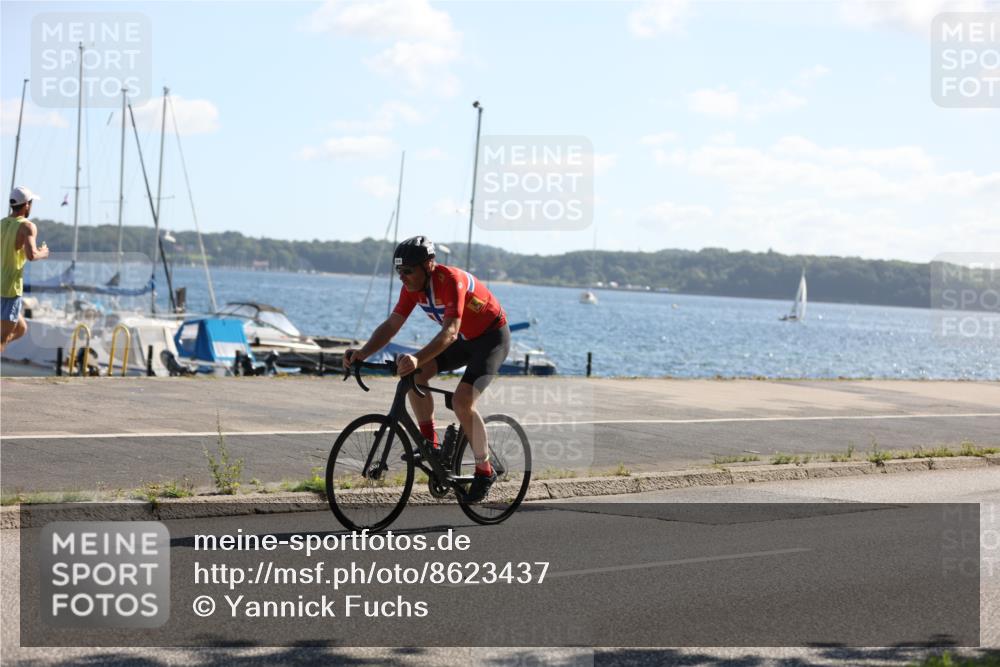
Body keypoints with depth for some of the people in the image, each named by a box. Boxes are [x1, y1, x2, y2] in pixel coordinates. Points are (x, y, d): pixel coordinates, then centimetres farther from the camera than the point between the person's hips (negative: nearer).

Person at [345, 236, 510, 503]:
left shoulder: (451, 280, -33)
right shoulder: (413, 286, -9)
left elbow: (450, 331, -43)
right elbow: (391, 325, -10)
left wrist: (417, 358, -57)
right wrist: (363, 353, -26)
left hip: (492, 337, -8)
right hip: (464, 339, 8)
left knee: (462, 401, -23)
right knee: (415, 374, -13)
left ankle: (485, 471, -7)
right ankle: (430, 443, 0)